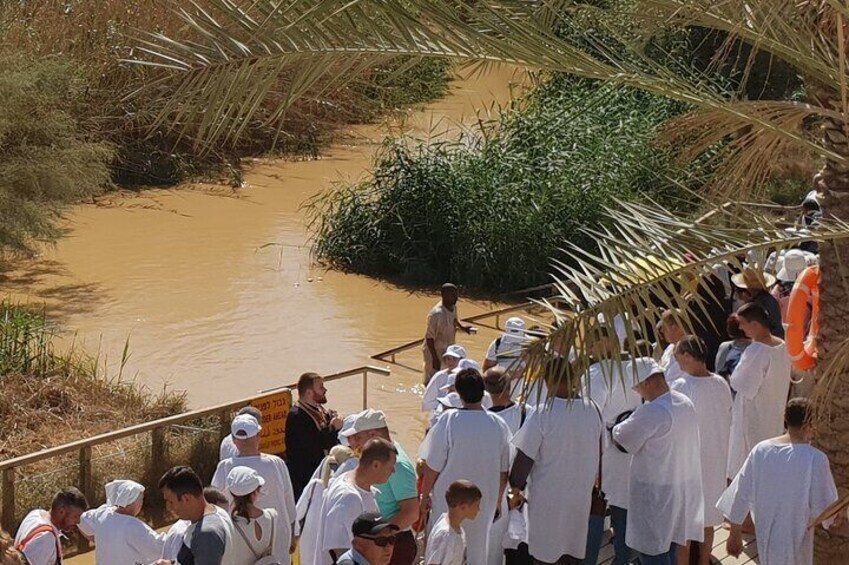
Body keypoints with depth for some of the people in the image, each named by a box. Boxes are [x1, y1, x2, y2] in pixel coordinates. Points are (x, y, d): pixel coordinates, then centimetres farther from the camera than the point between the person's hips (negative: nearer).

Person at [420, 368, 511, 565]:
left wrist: (425, 495, 1)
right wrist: (497, 501, 16)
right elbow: (503, 471, 2)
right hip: (485, 503, 3)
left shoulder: (448, 421, -20)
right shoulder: (499, 425, -8)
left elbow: (433, 467, -14)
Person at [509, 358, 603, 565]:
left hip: (548, 497, -4)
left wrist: (516, 485, 0)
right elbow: (598, 451, 7)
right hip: (581, 494, 4)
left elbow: (525, 456, -15)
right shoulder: (591, 409, -6)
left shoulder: (543, 414, -20)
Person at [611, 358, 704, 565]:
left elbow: (621, 438, -15)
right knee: (668, 546, 20)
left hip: (656, 492, -8)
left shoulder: (652, 412, -25)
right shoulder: (685, 403, 2)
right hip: (684, 485, 8)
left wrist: (616, 428, 6)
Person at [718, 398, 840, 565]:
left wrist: (735, 534, 8)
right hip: (796, 537, -5)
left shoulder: (761, 450, -10)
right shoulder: (816, 459, -23)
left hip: (764, 534, 5)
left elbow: (741, 495, -3)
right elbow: (822, 507, -17)